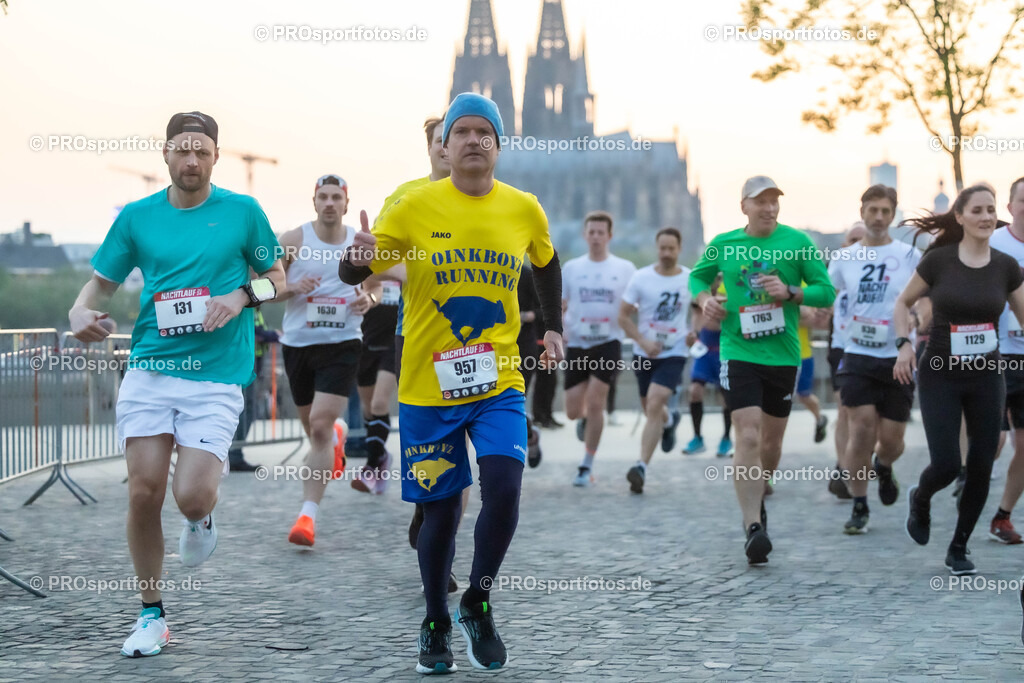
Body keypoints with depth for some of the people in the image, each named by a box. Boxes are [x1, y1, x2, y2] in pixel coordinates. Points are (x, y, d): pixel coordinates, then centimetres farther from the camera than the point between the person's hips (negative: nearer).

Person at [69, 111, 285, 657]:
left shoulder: (242, 212, 4)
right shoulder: (136, 217, 8)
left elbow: (277, 279, 13)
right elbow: (101, 282, 15)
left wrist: (242, 295, -8)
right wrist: (80, 311, -7)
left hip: (216, 376, -2)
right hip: (149, 369, 2)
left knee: (192, 495, -15)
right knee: (144, 491, -5)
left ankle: (201, 520, 26)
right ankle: (151, 616, 12)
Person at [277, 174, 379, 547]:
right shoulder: (294, 240, -2)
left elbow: (375, 285, 16)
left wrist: (369, 299, -7)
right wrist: (293, 288, -19)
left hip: (342, 344, -2)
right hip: (297, 343, 2)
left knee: (320, 426, -15)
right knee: (312, 425, 17)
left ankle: (308, 514, -14)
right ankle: (337, 434, 56)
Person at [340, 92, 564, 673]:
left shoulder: (525, 210, 2)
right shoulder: (415, 207, -5)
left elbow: (547, 264, 23)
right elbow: (355, 274, -5)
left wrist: (554, 329, 15)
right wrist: (358, 258, -27)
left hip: (499, 383, 1)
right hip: (428, 385, -1)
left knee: (504, 488, -17)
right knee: (442, 512, 4)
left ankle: (478, 605, 6)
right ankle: (436, 624, 26)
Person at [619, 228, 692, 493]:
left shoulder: (691, 279, -3)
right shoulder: (641, 278, -5)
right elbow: (623, 316, -1)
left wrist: (694, 331, -2)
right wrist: (643, 342, -14)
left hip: (674, 354, -2)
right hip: (644, 353, 2)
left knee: (654, 404, -21)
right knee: (650, 409, 17)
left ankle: (642, 466, -24)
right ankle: (668, 422, 56)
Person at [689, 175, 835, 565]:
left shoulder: (797, 242, 0)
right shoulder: (723, 245, 3)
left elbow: (826, 292, 2)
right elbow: (698, 276, 21)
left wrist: (791, 292, -16)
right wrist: (703, 298, -1)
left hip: (783, 354, 2)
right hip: (738, 353, -2)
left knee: (772, 441, 13)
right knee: (748, 435, -16)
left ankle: (756, 498, 42)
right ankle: (753, 527, -18)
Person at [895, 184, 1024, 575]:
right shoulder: (938, 260, -7)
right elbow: (904, 302, 6)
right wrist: (904, 343, -9)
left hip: (986, 378, 3)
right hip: (940, 377, -3)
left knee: (981, 468, 1)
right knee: (946, 465, -12)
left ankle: (959, 549, 19)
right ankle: (919, 500, 25)